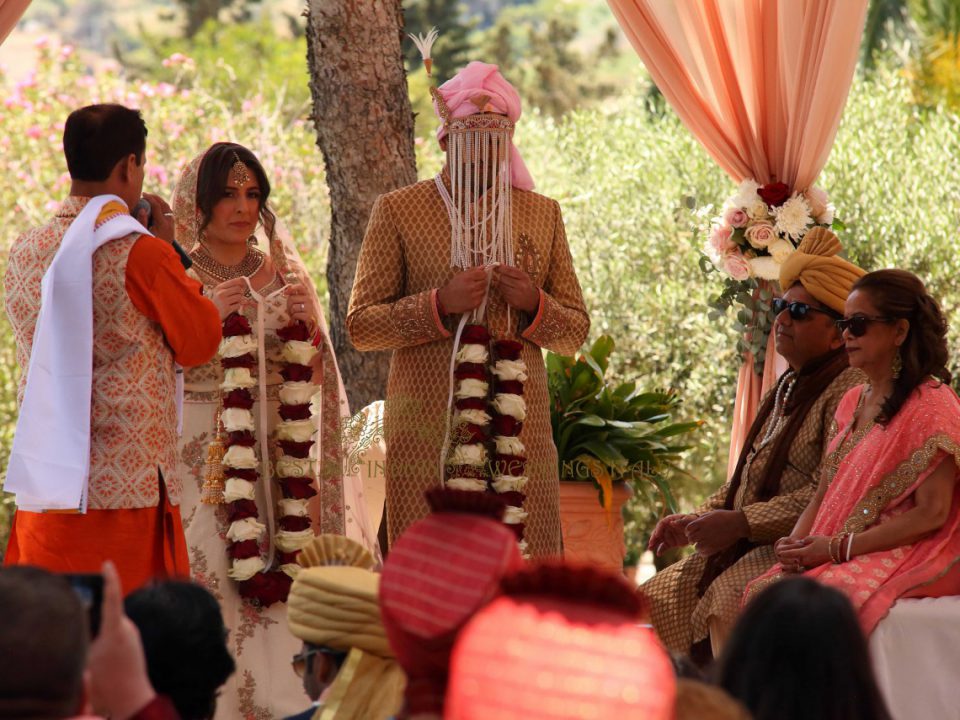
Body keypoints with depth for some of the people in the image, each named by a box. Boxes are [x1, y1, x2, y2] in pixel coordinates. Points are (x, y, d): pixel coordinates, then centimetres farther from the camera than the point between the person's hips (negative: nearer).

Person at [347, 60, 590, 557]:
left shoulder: (542, 214, 15)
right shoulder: (397, 211, 6)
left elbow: (575, 334, 15)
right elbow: (360, 325, 2)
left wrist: (534, 304, -5)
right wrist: (440, 305, -12)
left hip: (519, 422, 3)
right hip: (428, 421, -2)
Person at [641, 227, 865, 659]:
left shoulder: (848, 391, -11)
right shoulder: (787, 388, 20)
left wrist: (740, 523, -19)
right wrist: (695, 522, 12)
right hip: (747, 546, 10)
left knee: (727, 600, -33)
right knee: (658, 598, 0)